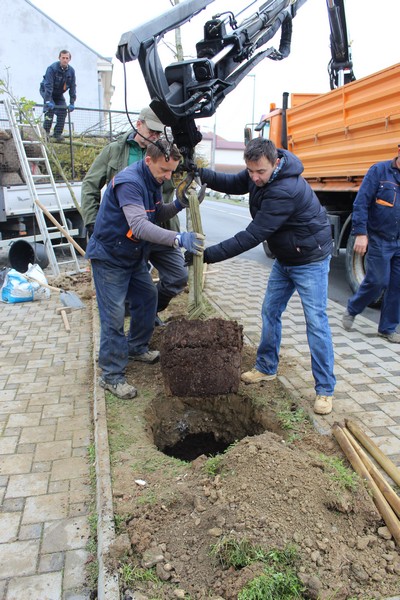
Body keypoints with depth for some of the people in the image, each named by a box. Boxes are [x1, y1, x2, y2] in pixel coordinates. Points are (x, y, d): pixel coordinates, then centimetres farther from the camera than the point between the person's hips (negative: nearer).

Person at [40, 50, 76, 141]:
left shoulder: (71, 71, -10)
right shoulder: (52, 68, -26)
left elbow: (72, 87, -7)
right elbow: (48, 85, -32)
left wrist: (72, 103, -14)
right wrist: (48, 101, -41)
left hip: (59, 94, 5)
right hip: (46, 91, -5)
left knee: (63, 111, -8)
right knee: (50, 107, -24)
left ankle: (58, 133, 0)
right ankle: (46, 131, -16)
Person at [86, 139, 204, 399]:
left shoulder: (153, 181, 2)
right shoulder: (129, 182, -29)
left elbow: (157, 215, 8)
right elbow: (139, 225, -42)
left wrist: (177, 205, -12)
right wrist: (178, 239, -51)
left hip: (134, 256, 9)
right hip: (109, 258, -9)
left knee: (148, 296, 18)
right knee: (114, 317, -7)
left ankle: (136, 347, 37)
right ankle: (112, 376, 3)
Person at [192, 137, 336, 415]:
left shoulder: (286, 191, -34)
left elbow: (253, 235, -35)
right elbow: (232, 183, 3)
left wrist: (210, 254, -32)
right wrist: (200, 173, -17)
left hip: (311, 260, -9)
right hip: (284, 259, 9)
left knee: (316, 322, -6)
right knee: (270, 312, 14)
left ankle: (325, 389, 6)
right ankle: (266, 367, 31)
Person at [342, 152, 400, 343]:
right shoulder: (379, 171, -6)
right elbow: (361, 203, -11)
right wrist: (360, 233, -17)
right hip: (379, 240, -5)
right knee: (377, 281, -3)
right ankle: (351, 310, 23)